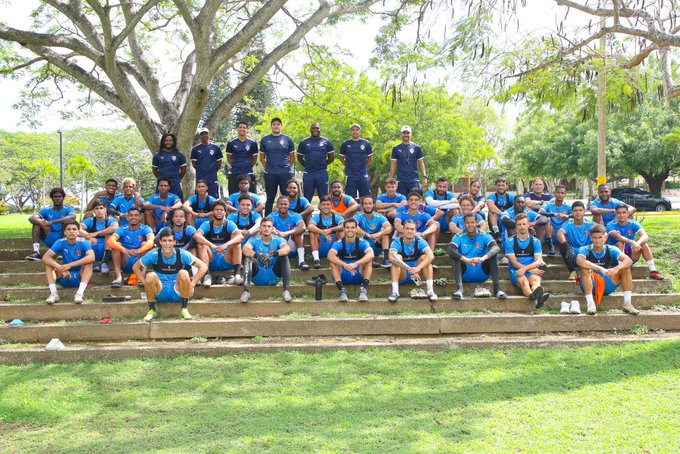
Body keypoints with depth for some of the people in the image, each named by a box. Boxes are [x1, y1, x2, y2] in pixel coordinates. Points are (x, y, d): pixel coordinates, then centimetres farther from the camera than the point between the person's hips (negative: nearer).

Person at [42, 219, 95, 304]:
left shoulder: (83, 242, -14)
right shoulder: (60, 242, -7)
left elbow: (92, 257, -33)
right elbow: (45, 258, -18)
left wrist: (70, 265, -39)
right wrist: (61, 268, -34)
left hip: (80, 277, -2)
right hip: (64, 277, 2)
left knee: (89, 262, -28)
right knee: (49, 263, -17)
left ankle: (80, 293, -39)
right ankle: (53, 293, -29)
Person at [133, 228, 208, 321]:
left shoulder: (182, 254, -9)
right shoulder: (154, 254, -9)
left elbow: (203, 267, -8)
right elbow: (135, 267, 3)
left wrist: (192, 284, -15)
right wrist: (146, 284, -9)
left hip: (177, 292, 0)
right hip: (160, 293, 0)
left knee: (183, 273, -29)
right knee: (150, 276, -28)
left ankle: (184, 309, -13)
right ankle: (152, 309, -9)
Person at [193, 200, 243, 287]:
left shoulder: (229, 224, -1)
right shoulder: (207, 225, -1)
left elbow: (240, 236, -21)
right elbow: (196, 235, -23)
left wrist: (226, 245, -39)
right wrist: (212, 245, -38)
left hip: (226, 261, 0)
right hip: (211, 261, 0)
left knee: (237, 244, -21)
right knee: (201, 245, -23)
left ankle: (237, 274, -29)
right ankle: (207, 275, -33)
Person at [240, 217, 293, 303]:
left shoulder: (278, 239, 0)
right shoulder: (254, 240, 0)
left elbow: (287, 248, -23)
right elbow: (245, 249, -23)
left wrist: (272, 254, -42)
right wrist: (257, 255, -44)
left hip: (273, 276, 0)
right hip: (258, 276, 0)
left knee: (284, 256, -21)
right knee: (248, 257, -21)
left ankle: (286, 290, -28)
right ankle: (246, 291, -34)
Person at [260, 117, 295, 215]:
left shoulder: (287, 139, 5)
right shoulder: (265, 140, 6)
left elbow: (292, 156, 11)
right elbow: (262, 156, 12)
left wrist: (288, 167, 5)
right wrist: (267, 167, 5)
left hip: (285, 173, 0)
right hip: (270, 174, 0)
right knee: (270, 198, 7)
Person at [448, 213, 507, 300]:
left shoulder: (484, 235, -5)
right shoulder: (459, 236, -6)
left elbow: (496, 247, -23)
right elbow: (449, 250, -24)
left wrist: (483, 258, -44)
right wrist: (465, 259, -42)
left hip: (482, 273, 0)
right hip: (465, 275, 0)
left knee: (493, 253, -21)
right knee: (455, 255, -24)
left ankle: (497, 289, -28)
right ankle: (459, 289, -39)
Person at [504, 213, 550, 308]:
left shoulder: (535, 241, 12)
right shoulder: (510, 241, 6)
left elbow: (538, 261, 0)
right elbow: (514, 262, -2)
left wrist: (525, 268, -19)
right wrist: (532, 269, -11)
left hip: (532, 271, 2)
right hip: (516, 272, -2)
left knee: (535, 279, -35)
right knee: (523, 280, -36)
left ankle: (537, 292, -73)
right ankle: (536, 298, -70)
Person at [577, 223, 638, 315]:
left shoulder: (611, 250, -5)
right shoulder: (585, 249, -13)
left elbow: (629, 261, -20)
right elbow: (579, 260, -38)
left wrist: (617, 268, -41)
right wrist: (601, 269, -44)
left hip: (606, 285, 3)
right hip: (590, 285, -3)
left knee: (625, 268, -13)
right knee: (585, 268, -32)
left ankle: (627, 304, -17)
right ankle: (590, 304, -34)